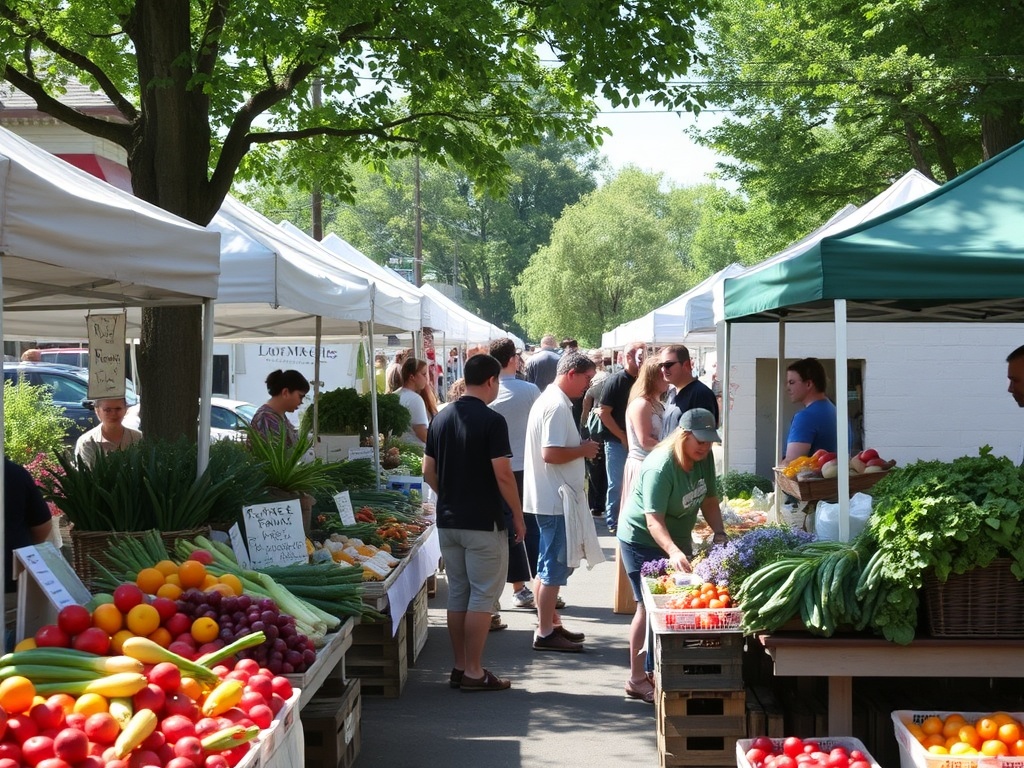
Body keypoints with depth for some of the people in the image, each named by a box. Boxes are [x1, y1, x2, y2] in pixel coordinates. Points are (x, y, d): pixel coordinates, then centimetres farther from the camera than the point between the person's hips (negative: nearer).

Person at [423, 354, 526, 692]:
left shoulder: (441, 418, 6)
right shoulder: (491, 420, -14)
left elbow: (428, 471, 10)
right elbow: (503, 475, -16)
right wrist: (518, 516, -6)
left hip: (448, 521, 7)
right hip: (483, 522, -7)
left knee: (457, 593, 13)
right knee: (482, 595, 0)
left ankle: (459, 667, 18)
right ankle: (474, 673, 2)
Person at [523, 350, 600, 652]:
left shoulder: (550, 400, 14)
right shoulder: (557, 406, -19)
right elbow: (550, 454, -26)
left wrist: (580, 447, 11)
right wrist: (583, 450, -14)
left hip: (551, 499, 11)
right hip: (555, 500, -11)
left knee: (550, 566, 17)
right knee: (554, 568, -4)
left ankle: (550, 625, 26)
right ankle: (545, 634, 2)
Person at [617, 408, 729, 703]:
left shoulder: (704, 458, -5)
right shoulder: (660, 467, -29)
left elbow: (709, 500, 5)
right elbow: (654, 519, -35)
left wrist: (720, 533, -10)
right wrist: (673, 552, -48)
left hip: (678, 538, 8)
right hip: (642, 539, -8)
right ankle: (638, 679, 1)